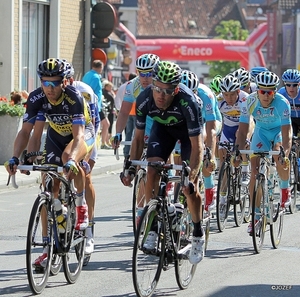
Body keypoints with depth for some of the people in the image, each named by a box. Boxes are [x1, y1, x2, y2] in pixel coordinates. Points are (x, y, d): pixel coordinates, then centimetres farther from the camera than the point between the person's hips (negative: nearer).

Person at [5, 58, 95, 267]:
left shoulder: (74, 98, -34)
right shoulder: (36, 98, -23)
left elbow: (78, 135, -41)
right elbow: (26, 132, -22)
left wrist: (71, 160, -58)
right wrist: (15, 158, -38)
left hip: (84, 134, -4)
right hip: (56, 137, 4)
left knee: (68, 157, -38)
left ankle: (81, 205, -13)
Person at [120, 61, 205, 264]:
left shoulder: (187, 102, -40)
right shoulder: (144, 100, -30)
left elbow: (196, 145, -35)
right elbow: (139, 136, -14)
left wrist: (192, 178, -43)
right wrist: (132, 167, -21)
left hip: (189, 130, -3)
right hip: (163, 127, 3)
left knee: (190, 187, -11)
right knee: (152, 173, -18)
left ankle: (198, 234, 9)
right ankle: (154, 228, -6)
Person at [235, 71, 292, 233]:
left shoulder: (282, 103, -33)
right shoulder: (250, 101, -27)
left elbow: (286, 133, -38)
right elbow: (243, 131, -26)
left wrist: (285, 154, -53)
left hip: (279, 130, -2)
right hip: (261, 131, 2)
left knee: (279, 158, -32)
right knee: (255, 172, -9)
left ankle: (285, 189, -1)